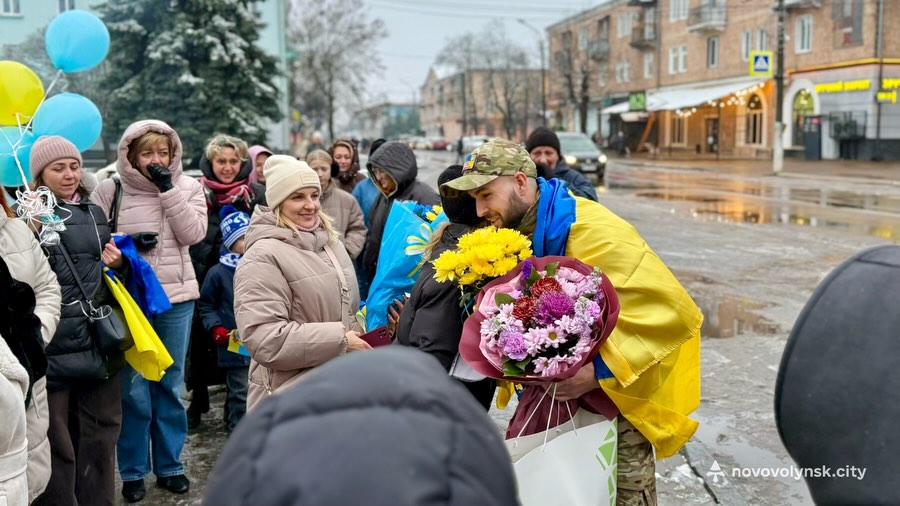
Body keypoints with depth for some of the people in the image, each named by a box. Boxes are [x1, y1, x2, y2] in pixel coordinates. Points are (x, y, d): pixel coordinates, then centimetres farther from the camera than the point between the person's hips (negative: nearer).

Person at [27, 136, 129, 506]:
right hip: (52, 343, -6)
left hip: (98, 338, 6)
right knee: (55, 435, 1)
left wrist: (118, 264, 5)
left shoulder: (94, 213, 14)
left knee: (100, 428, 14)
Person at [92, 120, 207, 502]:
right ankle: (133, 471, 18)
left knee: (170, 384, 11)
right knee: (133, 389, 3)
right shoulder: (109, 190, -1)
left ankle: (170, 465, 24)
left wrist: (168, 189, -14)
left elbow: (193, 233, -10)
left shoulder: (188, 187, 3)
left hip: (176, 296, 2)